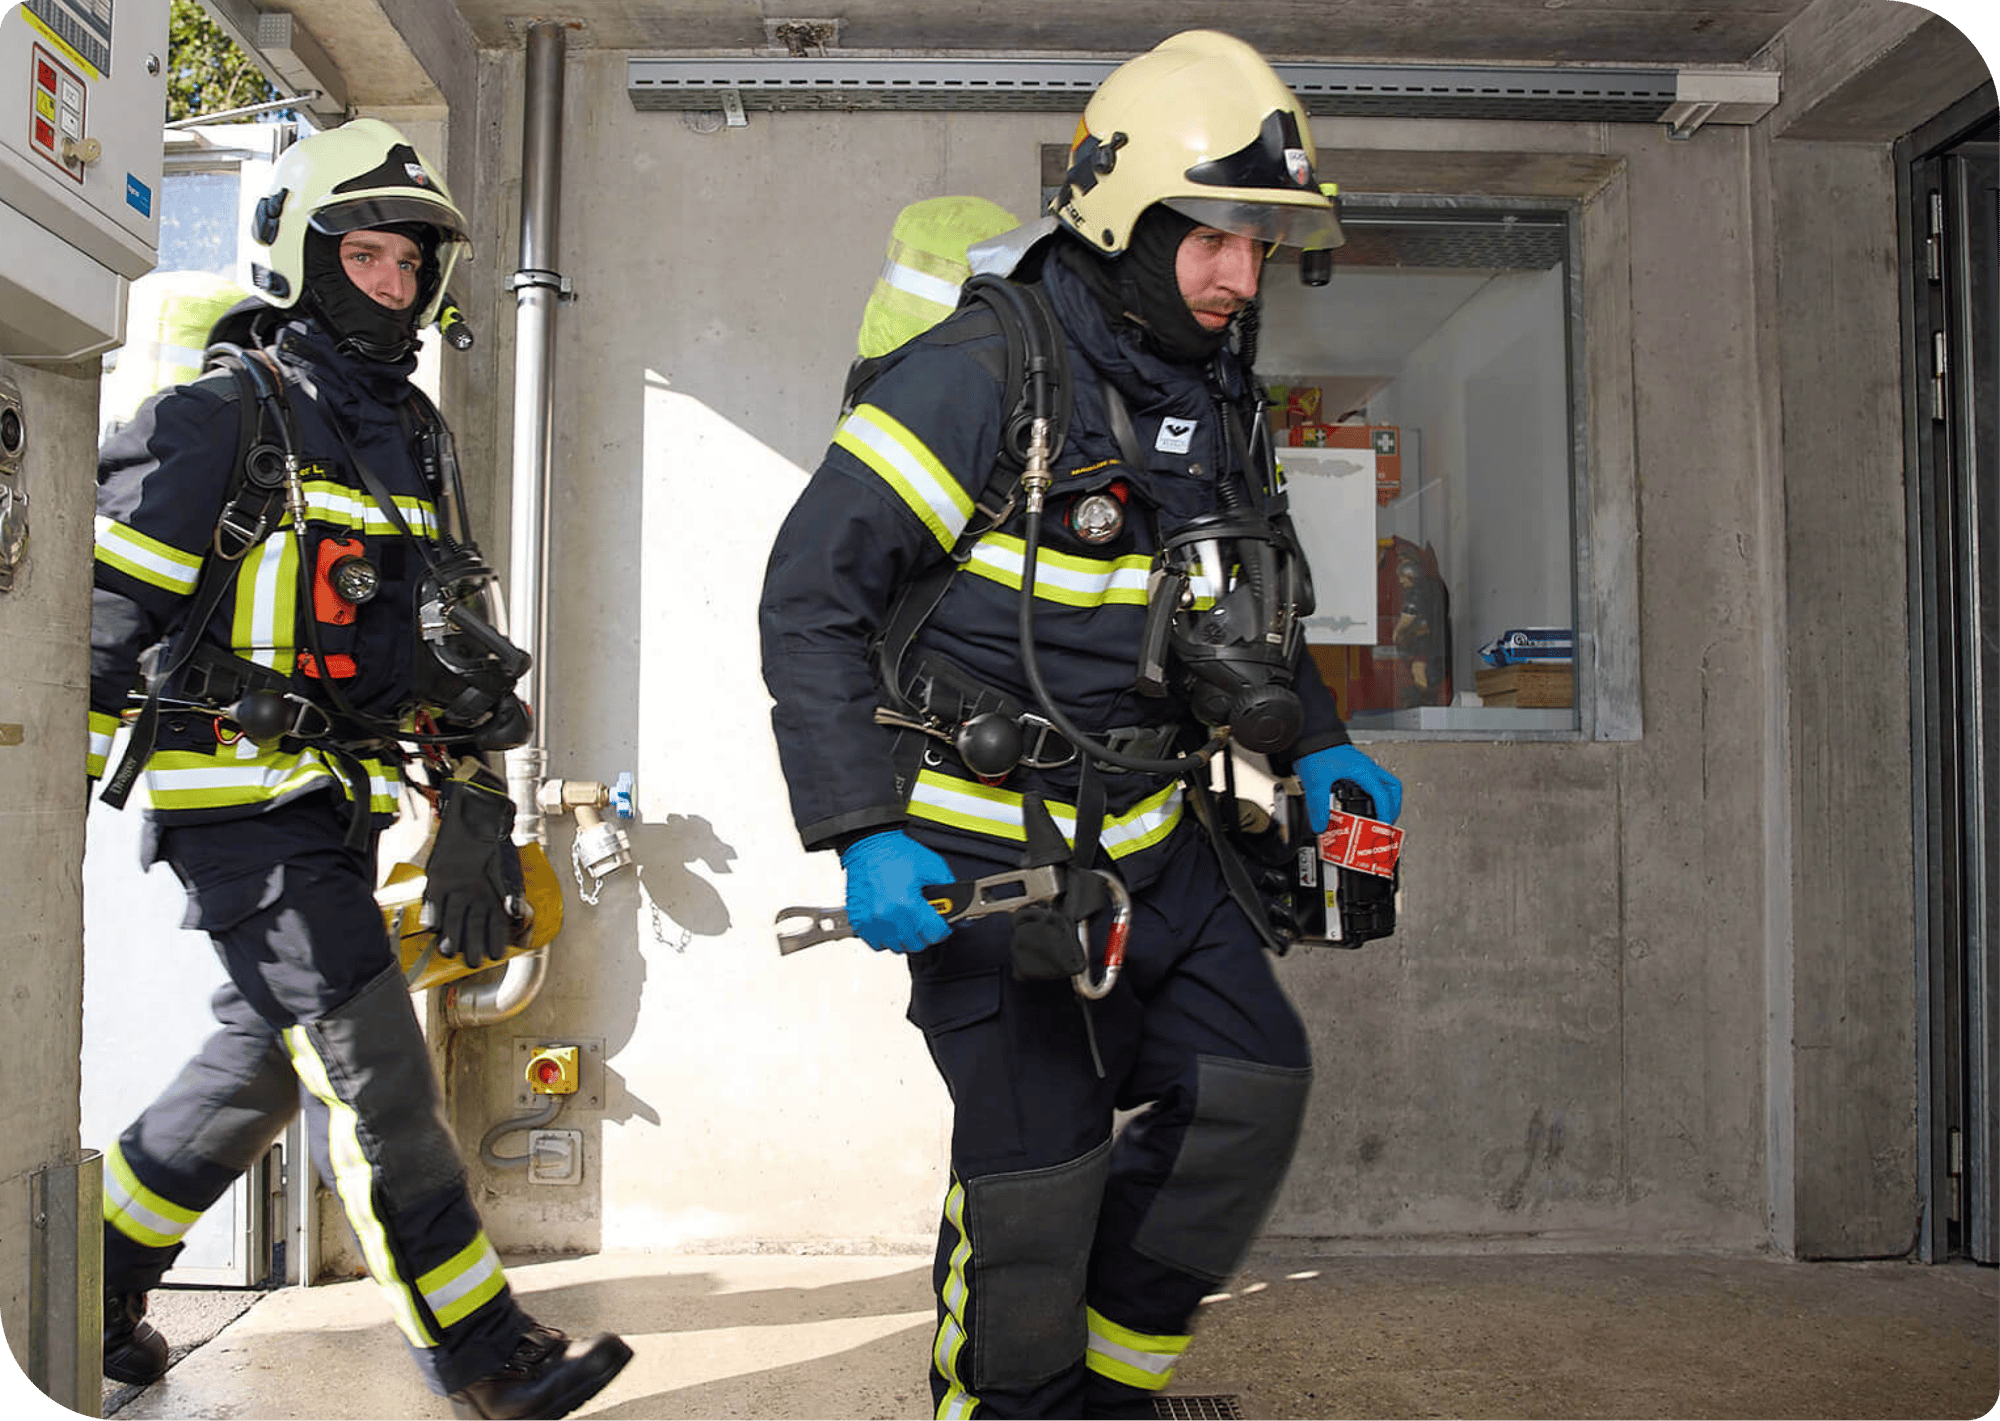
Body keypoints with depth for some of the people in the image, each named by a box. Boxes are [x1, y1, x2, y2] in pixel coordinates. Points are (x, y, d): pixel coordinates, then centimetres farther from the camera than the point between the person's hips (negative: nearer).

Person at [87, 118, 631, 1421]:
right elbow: (99, 614, -9)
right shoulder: (227, 414, -7)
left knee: (263, 1063, 17)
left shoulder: (414, 435, 16)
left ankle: (89, 1281, 37)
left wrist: (473, 809, 13)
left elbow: (451, 633, 17)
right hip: (242, 803, -8)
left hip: (342, 806, 8)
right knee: (377, 1075, -7)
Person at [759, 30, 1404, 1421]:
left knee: (1249, 1085, 7)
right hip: (983, 844, -7)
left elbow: (1245, 593, 22)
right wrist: (863, 833, -23)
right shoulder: (981, 373, -17)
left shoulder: (1217, 391, 7)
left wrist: (1318, 743, 11)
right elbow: (811, 596, -18)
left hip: (1146, 833, 8)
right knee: (1043, 1157, -4)